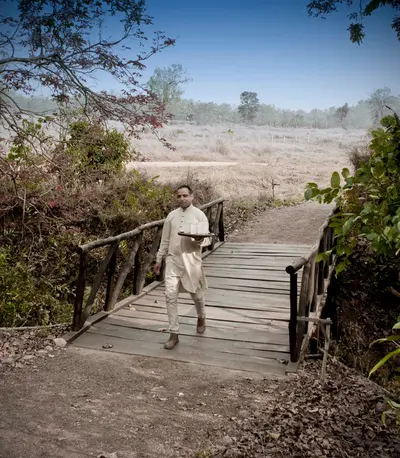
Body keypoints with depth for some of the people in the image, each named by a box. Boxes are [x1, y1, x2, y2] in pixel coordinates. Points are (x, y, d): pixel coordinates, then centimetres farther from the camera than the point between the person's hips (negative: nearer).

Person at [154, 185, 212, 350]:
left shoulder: (199, 215, -4)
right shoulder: (171, 215, 7)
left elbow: (208, 238, -8)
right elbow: (165, 240, 13)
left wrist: (200, 240, -32)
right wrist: (159, 259, 13)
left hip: (191, 260, -2)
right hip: (173, 260, 3)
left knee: (196, 293, 14)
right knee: (170, 296, -5)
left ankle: (201, 318, 45)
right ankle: (174, 334, 5)